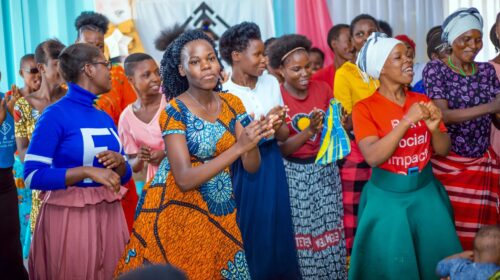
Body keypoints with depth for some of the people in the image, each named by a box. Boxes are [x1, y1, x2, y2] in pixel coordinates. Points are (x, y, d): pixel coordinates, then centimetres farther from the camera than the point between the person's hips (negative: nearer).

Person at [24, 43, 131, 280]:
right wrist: (87, 171, -24)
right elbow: (32, 176, -17)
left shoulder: (105, 117, 10)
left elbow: (123, 176, 15)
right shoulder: (55, 115, -10)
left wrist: (119, 161, -8)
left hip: (108, 214, 6)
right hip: (69, 216, -6)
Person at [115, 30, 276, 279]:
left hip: (219, 211, 4)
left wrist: (254, 139, -22)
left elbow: (251, 166, -1)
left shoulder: (232, 104, 0)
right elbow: (185, 179, -23)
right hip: (176, 211, -4)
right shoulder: (174, 111, -14)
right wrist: (239, 147, -30)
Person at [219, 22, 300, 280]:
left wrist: (276, 127, -17)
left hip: (272, 166, 5)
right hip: (243, 171, -4)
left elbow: (284, 134, 6)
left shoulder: (271, 82, 2)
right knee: (251, 235, 6)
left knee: (277, 230, 11)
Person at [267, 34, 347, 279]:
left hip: (326, 169, 3)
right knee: (302, 237, 3)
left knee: (330, 234, 7)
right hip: (295, 175, -3)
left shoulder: (323, 88, 1)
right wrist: (308, 131, -27)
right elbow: (280, 149, -13)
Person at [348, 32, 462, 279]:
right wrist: (407, 120, -27)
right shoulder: (365, 107, -11)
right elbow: (373, 157, -22)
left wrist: (434, 128, -17)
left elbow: (443, 150, 4)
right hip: (387, 197, -4)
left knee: (438, 259, 11)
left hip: (426, 192, 4)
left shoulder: (422, 100, 3)